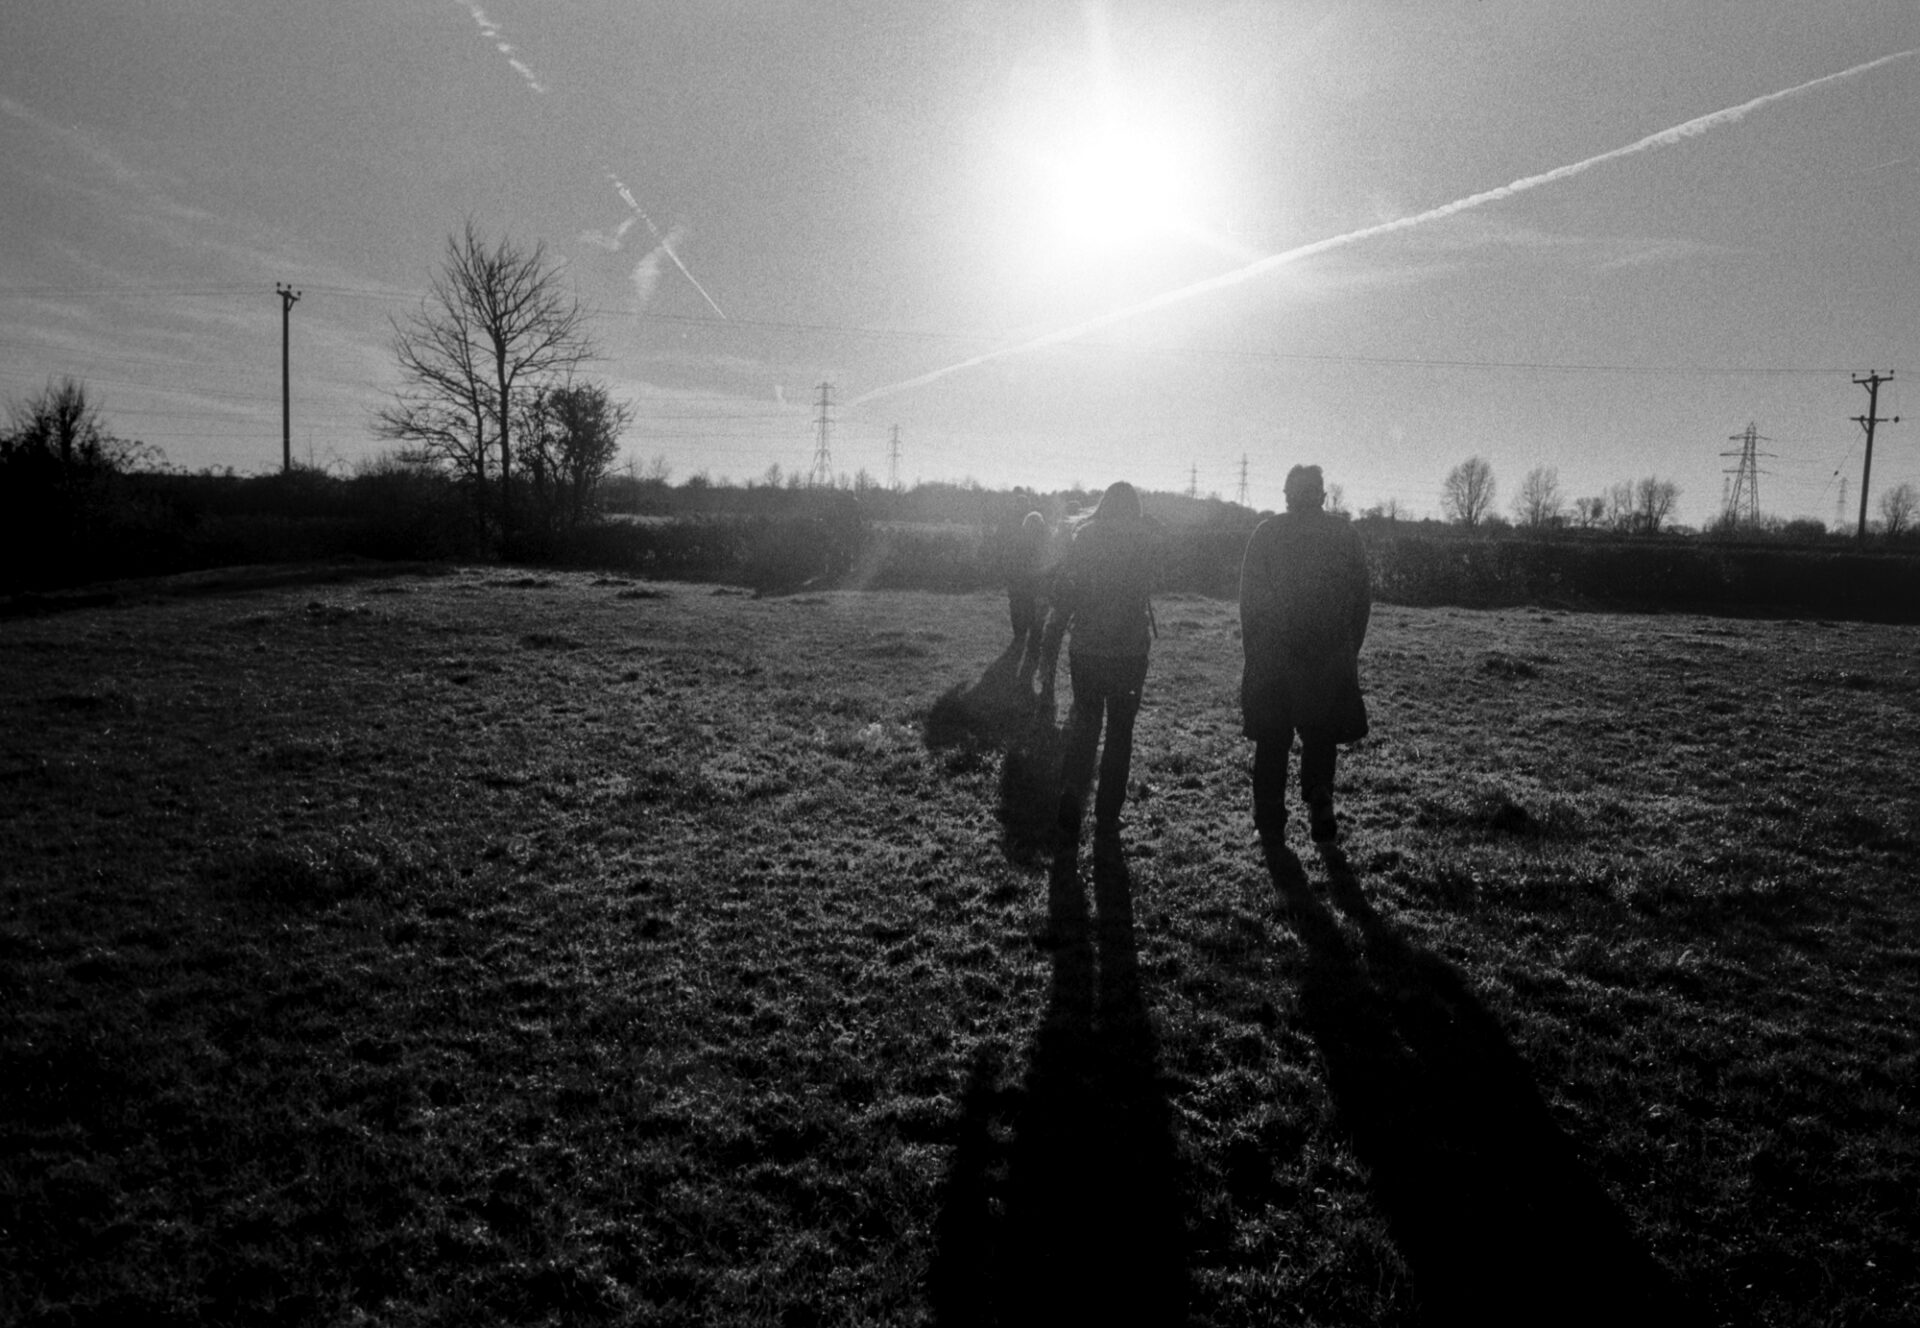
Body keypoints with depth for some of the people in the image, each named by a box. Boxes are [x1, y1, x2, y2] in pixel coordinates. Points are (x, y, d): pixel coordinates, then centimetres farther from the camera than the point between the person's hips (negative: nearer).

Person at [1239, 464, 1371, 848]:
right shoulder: (1345, 534, 3)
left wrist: (1252, 648, 6)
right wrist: (1350, 649, 13)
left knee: (1271, 743, 8)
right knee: (1321, 739, 11)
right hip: (1330, 657, 1)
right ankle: (1320, 814, 1)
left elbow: (1249, 596, -2)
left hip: (1271, 656, 0)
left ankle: (1271, 826, 11)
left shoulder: (1266, 533, -1)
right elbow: (1361, 597, 5)